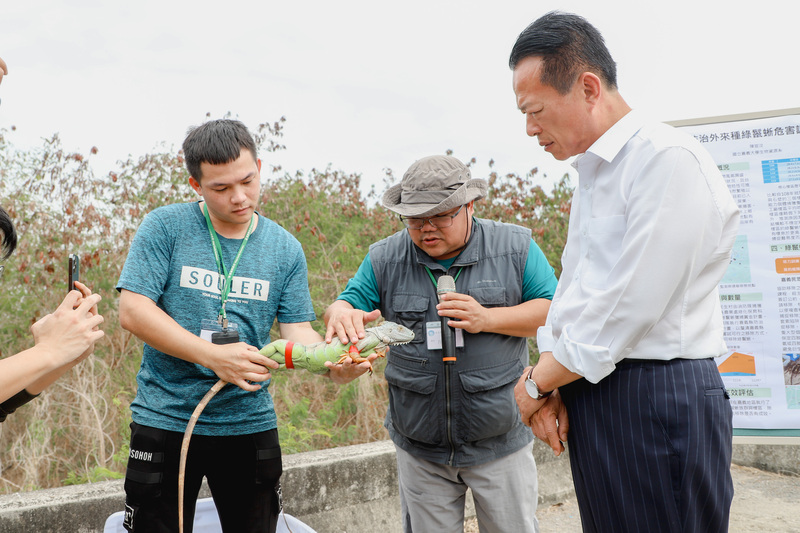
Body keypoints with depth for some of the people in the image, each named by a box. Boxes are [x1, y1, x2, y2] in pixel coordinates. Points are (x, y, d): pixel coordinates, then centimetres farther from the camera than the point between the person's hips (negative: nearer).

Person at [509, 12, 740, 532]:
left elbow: (627, 310, -20)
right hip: (587, 397, 8)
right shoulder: (591, 174, 14)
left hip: (658, 404, -8)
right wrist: (550, 388, 1)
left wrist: (536, 383, -9)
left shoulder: (670, 161, -16)